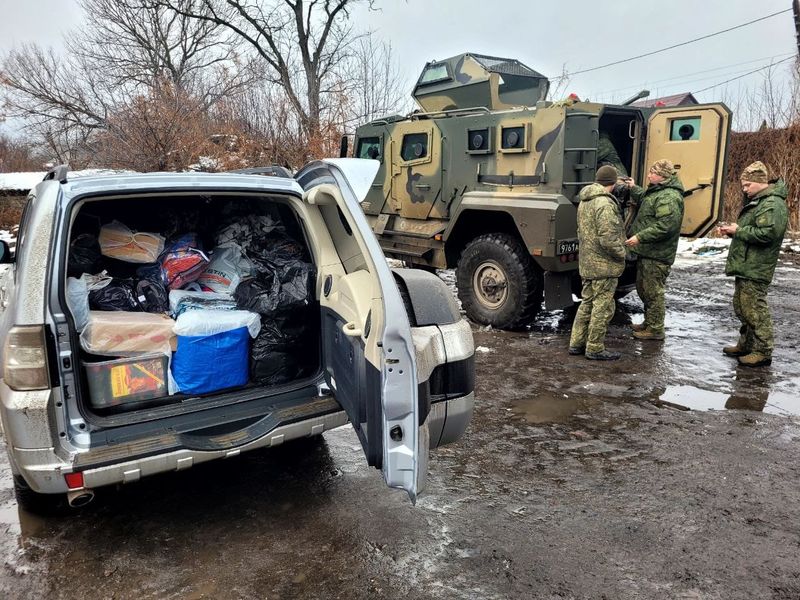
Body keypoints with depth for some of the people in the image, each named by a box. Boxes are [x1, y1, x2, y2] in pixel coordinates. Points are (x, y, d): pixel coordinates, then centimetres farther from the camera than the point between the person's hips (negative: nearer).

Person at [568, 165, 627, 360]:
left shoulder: (584, 202, 11)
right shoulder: (604, 203, -19)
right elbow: (607, 238, -24)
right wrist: (621, 253, -10)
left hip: (587, 263, 9)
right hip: (604, 265, -9)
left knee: (587, 303, 17)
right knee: (603, 307, 1)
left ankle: (577, 343, 23)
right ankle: (595, 349, 8)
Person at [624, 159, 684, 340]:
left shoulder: (669, 197, -19)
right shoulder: (656, 191, 14)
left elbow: (665, 226, -28)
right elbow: (643, 199, 37)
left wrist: (640, 237, -27)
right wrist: (633, 188, 22)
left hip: (657, 254, -11)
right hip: (646, 251, 11)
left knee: (653, 291, -3)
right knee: (642, 288, 20)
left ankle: (655, 329, 8)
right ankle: (649, 322, 34)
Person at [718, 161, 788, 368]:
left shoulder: (772, 204, -16)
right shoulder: (757, 201, 18)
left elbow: (766, 234, -26)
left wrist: (738, 231, -16)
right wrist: (732, 231, 8)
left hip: (755, 269, -11)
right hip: (746, 266, 11)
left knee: (755, 310, -6)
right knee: (741, 307, 17)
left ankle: (762, 352, 2)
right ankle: (746, 345, 28)